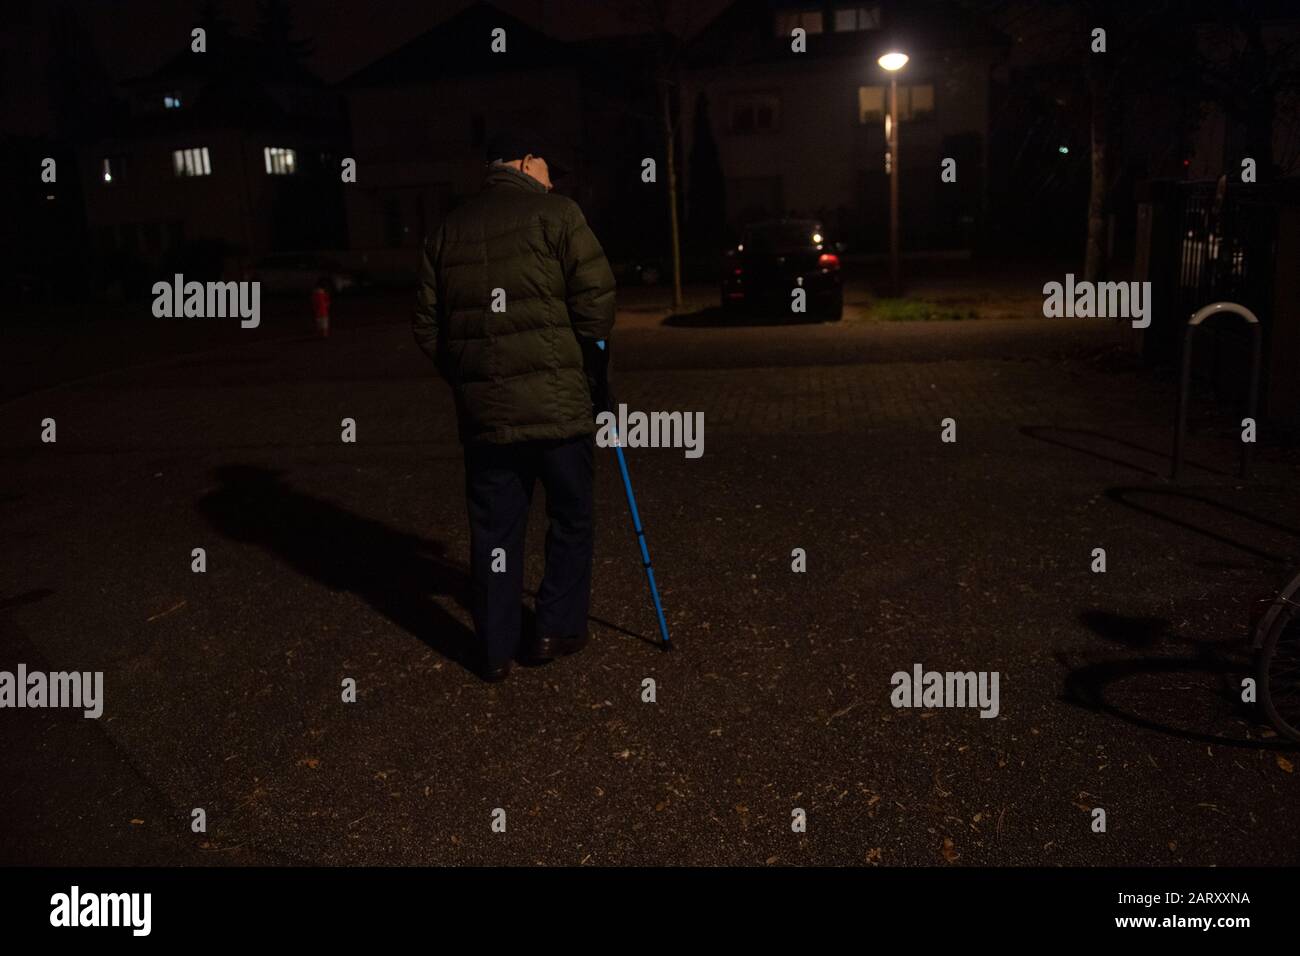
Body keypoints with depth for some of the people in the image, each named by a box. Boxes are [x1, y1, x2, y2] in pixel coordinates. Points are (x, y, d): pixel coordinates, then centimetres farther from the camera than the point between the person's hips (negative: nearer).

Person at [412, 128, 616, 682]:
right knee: (571, 517, 13)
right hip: (558, 401, -4)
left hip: (482, 408, 4)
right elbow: (596, 299, -9)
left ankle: (496, 649, 16)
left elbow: (428, 326, 12)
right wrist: (595, 371, 6)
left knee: (495, 526, 10)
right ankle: (557, 629, 18)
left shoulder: (447, 231, 13)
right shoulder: (555, 212, -1)